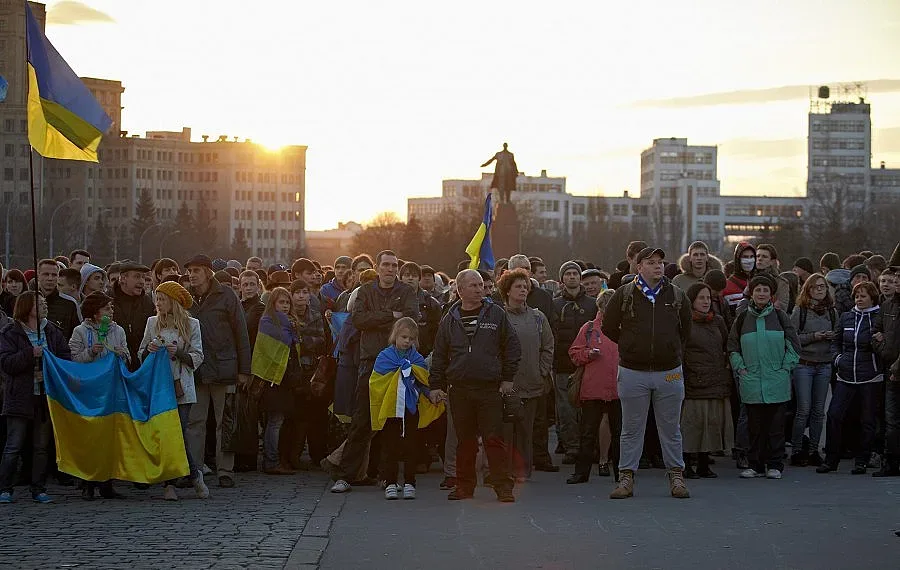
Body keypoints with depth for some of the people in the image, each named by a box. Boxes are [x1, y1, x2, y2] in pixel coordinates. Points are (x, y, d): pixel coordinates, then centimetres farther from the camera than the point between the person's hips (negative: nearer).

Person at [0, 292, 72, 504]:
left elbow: (66, 358, 5)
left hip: (46, 397, 4)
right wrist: (31, 354, -21)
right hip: (20, 398, -3)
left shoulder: (52, 331, 10)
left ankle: (39, 490, 13)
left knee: (42, 446, 7)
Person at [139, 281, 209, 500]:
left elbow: (197, 357, 1)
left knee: (179, 432, -10)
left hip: (181, 387, -3)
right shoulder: (152, 323, 12)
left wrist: (179, 353, -15)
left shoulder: (191, 324, 4)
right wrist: (149, 350, -6)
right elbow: (141, 355, 16)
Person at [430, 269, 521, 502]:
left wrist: (508, 378, 3)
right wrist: (437, 385, 8)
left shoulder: (496, 314, 5)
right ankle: (464, 486, 16)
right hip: (459, 389, 2)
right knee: (465, 440, 7)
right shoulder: (450, 320, 10)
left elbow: (512, 347, 8)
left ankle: (503, 486, -2)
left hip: (490, 388, -2)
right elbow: (439, 355, 14)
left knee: (494, 438, -6)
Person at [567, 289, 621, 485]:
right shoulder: (589, 328, 7)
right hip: (593, 388, -1)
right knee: (588, 432, 2)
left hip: (618, 389, 1)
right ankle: (581, 472, 9)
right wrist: (588, 354, -9)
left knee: (619, 432, 7)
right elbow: (574, 353, 8)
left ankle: (620, 471, 16)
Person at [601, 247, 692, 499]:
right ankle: (626, 477, 11)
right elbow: (608, 327, 8)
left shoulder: (676, 296, 5)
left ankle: (676, 476, 16)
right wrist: (630, 347, 10)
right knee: (631, 428, 5)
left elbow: (686, 329, 19)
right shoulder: (624, 295, -1)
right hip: (633, 372, -1)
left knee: (670, 428, 8)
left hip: (669, 372, 1)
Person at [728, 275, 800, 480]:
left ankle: (775, 465, 7)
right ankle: (756, 465, 12)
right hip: (751, 382, 1)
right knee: (755, 426, 4)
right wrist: (740, 368, 4)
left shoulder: (779, 316, 5)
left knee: (776, 425, 0)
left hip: (777, 381, -1)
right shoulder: (742, 318, 8)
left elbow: (794, 345, 8)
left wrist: (785, 367, 1)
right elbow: (732, 347, 15)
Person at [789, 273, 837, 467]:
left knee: (818, 410, 6)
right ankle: (796, 450, 2)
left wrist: (832, 337, -5)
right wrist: (813, 337, -15)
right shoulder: (800, 311, -2)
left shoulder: (832, 311, 10)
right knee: (803, 409, -6)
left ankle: (813, 451, 13)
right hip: (803, 364, -4)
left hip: (825, 365, 4)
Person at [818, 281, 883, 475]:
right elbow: (836, 341, 22)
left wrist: (878, 341, -17)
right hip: (846, 376, 3)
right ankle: (831, 459, 2)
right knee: (834, 415, -7)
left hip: (870, 377, -3)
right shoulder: (846, 317, 12)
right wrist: (837, 357, 6)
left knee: (867, 421, 4)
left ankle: (862, 462, 14)